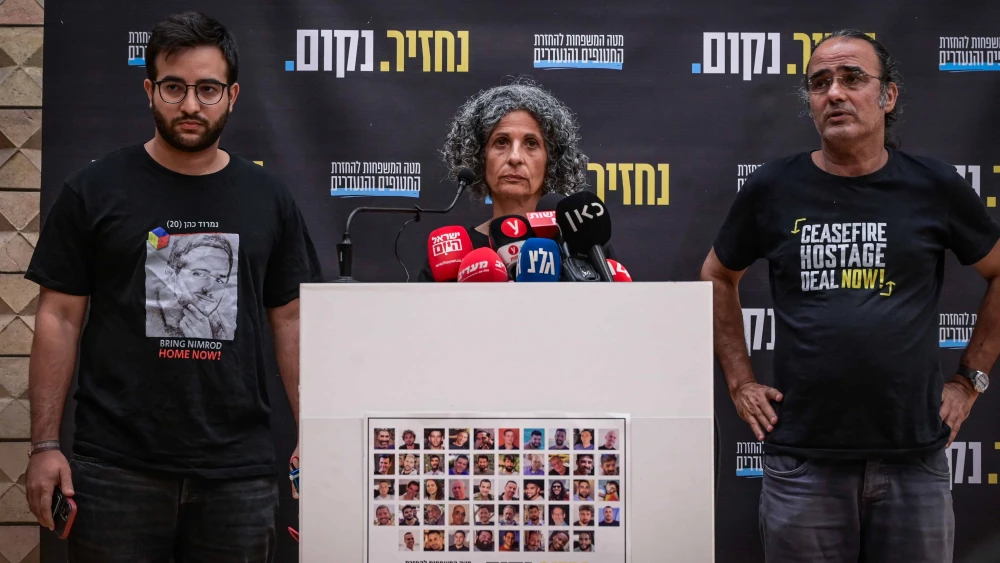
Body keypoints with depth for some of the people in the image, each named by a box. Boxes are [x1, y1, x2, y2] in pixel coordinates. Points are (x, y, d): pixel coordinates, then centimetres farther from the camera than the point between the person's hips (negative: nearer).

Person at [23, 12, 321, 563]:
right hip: (116, 470, -2)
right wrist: (45, 444, -5)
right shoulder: (93, 191, 1)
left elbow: (291, 321, 10)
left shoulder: (268, 198, 7)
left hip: (239, 472, 2)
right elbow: (59, 318, 1)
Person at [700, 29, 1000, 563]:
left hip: (914, 457, 0)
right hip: (803, 458, 0)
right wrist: (740, 382, 9)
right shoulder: (772, 188, 1)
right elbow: (718, 277, 16)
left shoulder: (934, 186, 0)